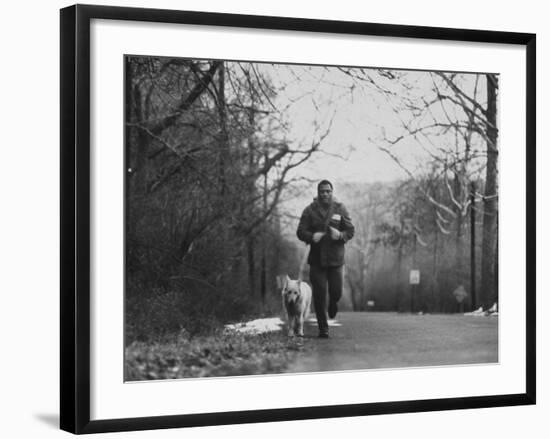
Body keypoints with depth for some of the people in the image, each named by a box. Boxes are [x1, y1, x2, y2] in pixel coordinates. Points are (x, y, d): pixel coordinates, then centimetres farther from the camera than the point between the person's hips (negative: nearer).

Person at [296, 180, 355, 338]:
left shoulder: (340, 209, 5)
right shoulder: (310, 210, 3)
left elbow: (351, 230, 4)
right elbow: (300, 232, 0)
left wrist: (341, 235, -18)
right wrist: (312, 236, -21)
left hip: (336, 258, 0)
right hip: (316, 258, 0)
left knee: (336, 291, -2)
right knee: (319, 294, -2)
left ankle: (333, 302, 37)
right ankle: (323, 328, 7)